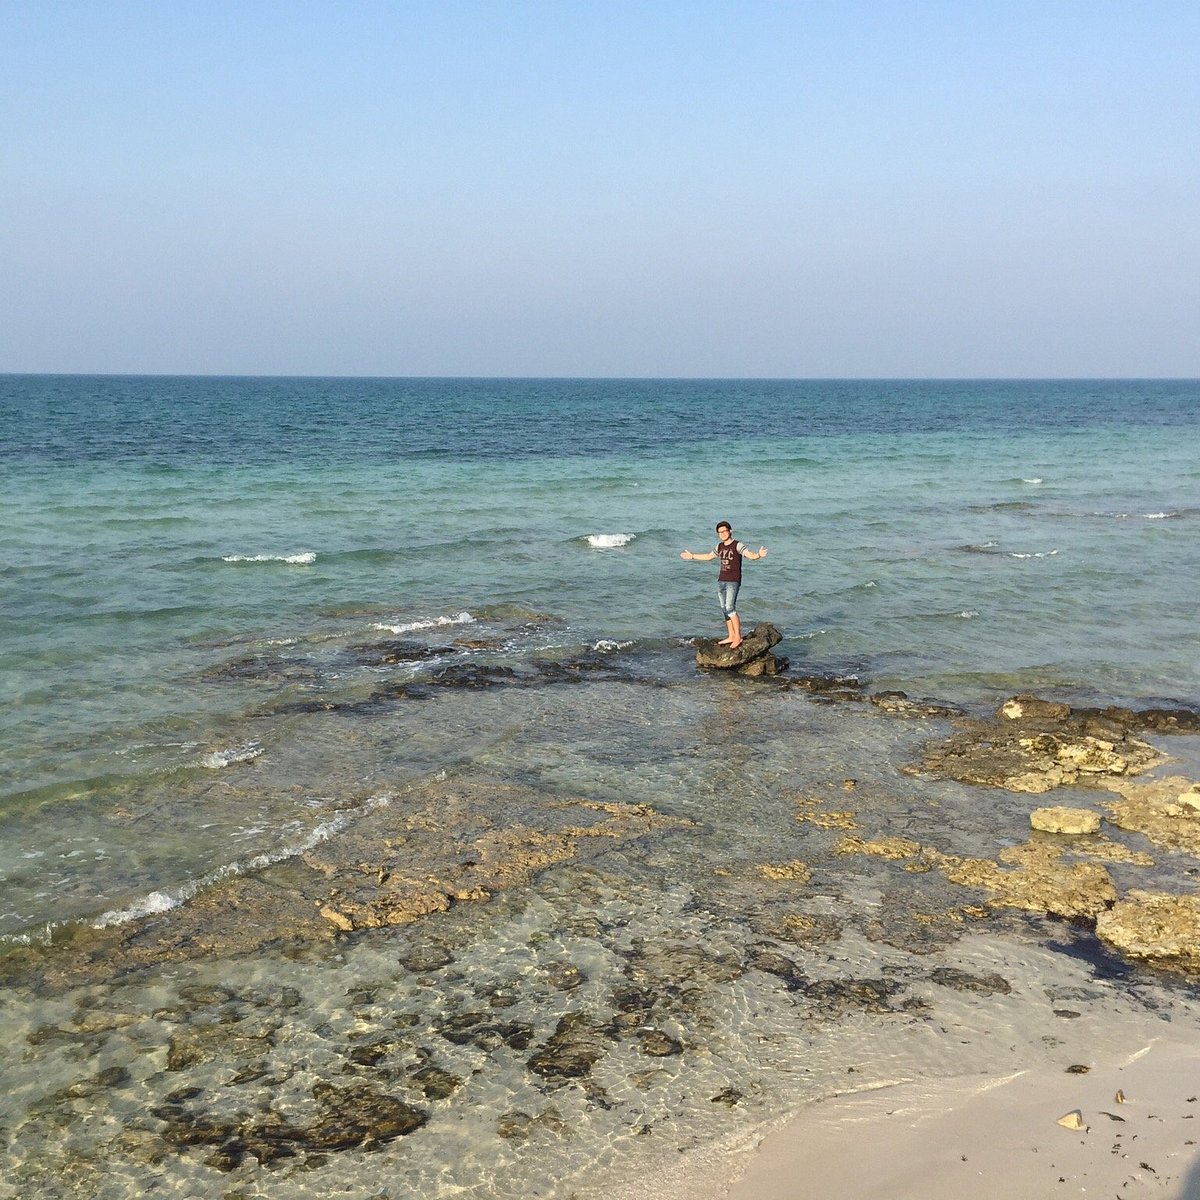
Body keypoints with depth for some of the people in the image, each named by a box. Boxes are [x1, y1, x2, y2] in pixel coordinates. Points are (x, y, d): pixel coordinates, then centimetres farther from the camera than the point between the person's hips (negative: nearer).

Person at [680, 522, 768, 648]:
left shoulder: (738, 545, -8)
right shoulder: (720, 546, 13)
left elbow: (750, 555, -23)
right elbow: (708, 556, 30)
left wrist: (759, 555, -45)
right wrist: (692, 556, 38)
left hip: (733, 582, -7)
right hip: (721, 581, 7)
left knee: (730, 608, -15)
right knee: (724, 609, 6)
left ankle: (738, 637, -10)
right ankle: (731, 636, 13)